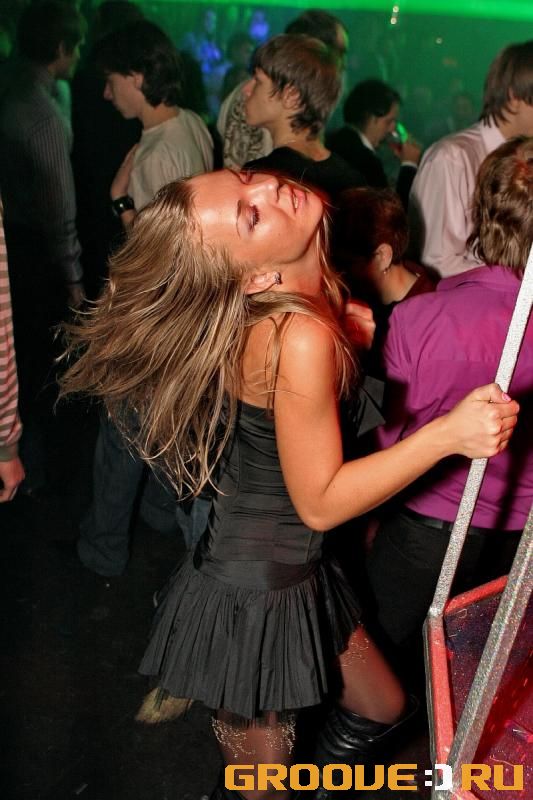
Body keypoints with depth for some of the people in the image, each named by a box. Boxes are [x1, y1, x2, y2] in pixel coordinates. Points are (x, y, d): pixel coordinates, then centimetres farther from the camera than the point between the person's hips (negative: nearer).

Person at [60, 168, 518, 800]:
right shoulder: (298, 338, -32)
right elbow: (320, 502, -23)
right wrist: (447, 434, -27)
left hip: (297, 578, 8)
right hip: (250, 601, -8)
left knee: (382, 708, 26)